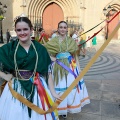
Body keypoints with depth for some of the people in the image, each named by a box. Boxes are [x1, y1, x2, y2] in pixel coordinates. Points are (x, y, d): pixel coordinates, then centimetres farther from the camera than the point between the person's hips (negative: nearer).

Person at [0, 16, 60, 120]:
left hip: (37, 89, 0)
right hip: (16, 90, 0)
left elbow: (48, 71, 0)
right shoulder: (9, 48, -3)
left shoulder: (40, 49, -2)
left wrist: (53, 92, -2)